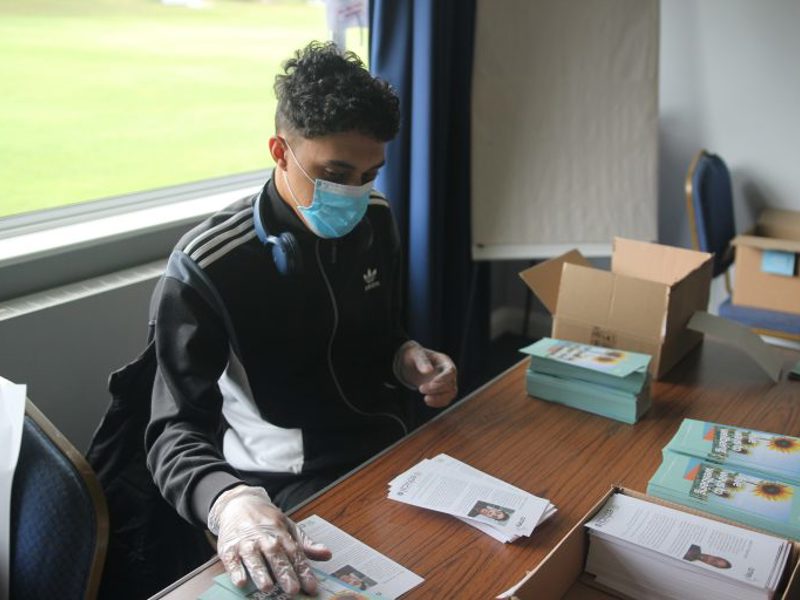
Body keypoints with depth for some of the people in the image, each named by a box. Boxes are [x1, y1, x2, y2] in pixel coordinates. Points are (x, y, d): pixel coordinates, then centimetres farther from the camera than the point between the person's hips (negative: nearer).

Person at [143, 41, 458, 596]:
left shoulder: (375, 221, 0)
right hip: (289, 486, -5)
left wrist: (407, 359, -9)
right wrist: (230, 502, -41)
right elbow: (177, 432, -20)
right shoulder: (206, 267, -19)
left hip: (390, 447, 6)